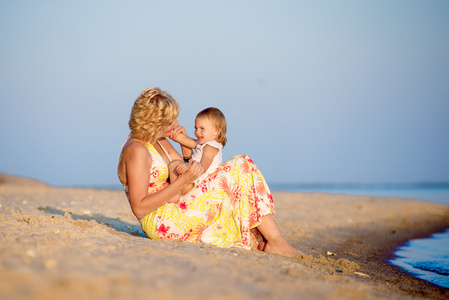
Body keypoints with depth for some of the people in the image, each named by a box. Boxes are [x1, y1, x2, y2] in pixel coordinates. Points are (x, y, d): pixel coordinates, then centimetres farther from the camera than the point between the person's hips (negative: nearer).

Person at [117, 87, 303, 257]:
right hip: (161, 221, -10)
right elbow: (139, 208, -21)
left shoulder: (159, 142, 14)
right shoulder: (136, 151, -16)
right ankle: (275, 241, -11)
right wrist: (183, 180, -22)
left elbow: (188, 170, 19)